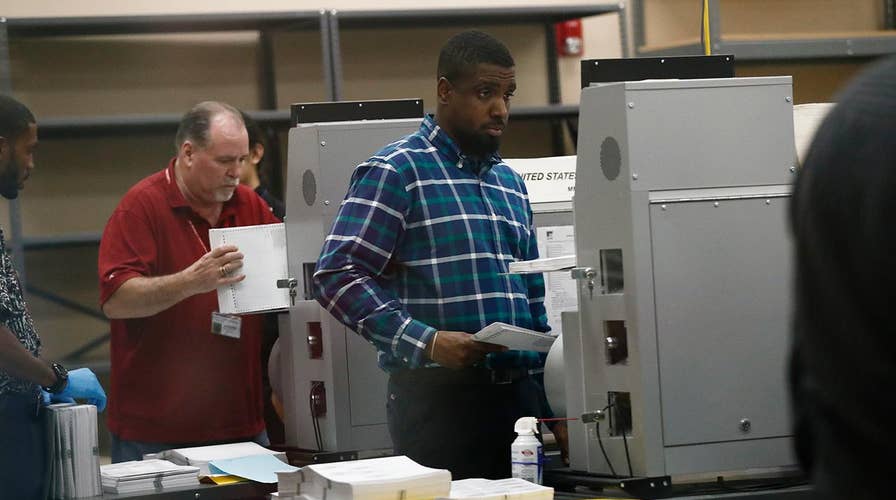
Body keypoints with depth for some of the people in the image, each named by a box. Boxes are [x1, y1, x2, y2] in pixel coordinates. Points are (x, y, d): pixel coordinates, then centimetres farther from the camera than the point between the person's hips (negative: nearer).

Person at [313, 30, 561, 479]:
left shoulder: (510, 182, 19)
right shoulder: (397, 171, -4)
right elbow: (338, 276, -12)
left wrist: (540, 369, 9)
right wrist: (424, 342, -22)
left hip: (519, 392, 6)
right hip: (439, 393, -6)